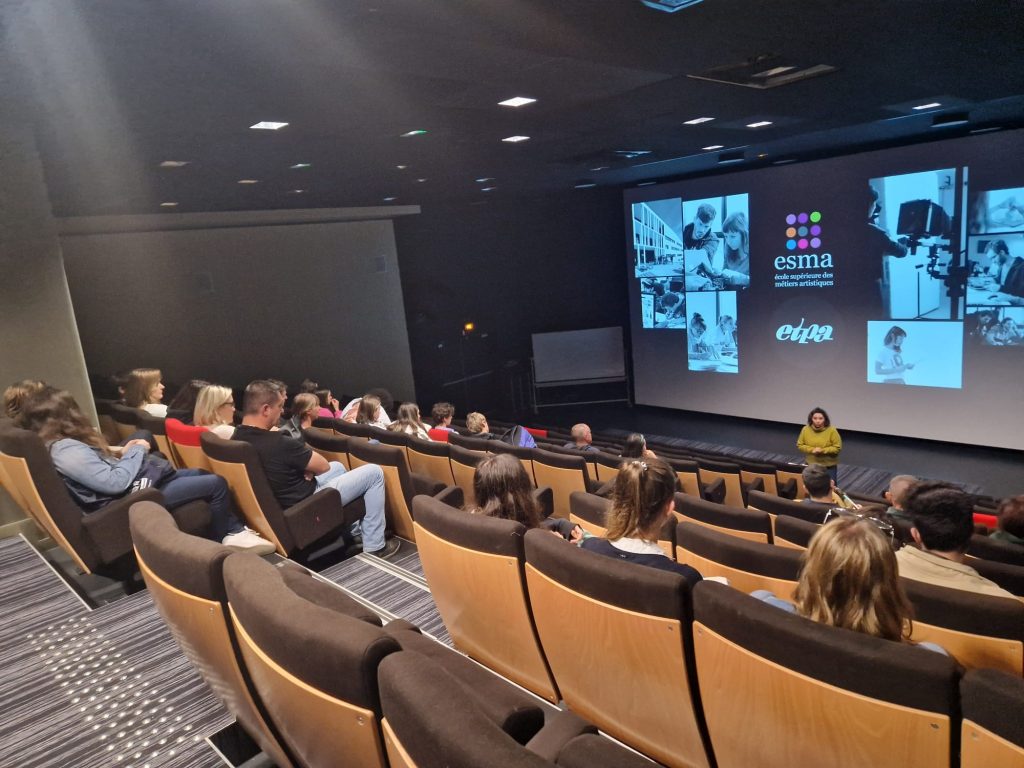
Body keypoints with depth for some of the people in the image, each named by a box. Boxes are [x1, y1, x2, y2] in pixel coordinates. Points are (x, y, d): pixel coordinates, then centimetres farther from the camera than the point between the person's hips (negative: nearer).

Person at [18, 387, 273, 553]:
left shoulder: (61, 444, 9)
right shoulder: (66, 450, -23)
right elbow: (116, 482, -26)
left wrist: (125, 454, 3)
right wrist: (136, 451, -12)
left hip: (137, 483, 11)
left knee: (206, 474, 17)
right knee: (216, 484, -11)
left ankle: (235, 531, 17)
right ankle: (220, 543, 11)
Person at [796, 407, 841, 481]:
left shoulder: (832, 431, -13)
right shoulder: (805, 430, -6)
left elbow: (837, 448, -12)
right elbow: (800, 445, -1)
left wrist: (822, 450, -23)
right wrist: (812, 450, -17)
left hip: (829, 466, -2)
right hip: (811, 465, 2)